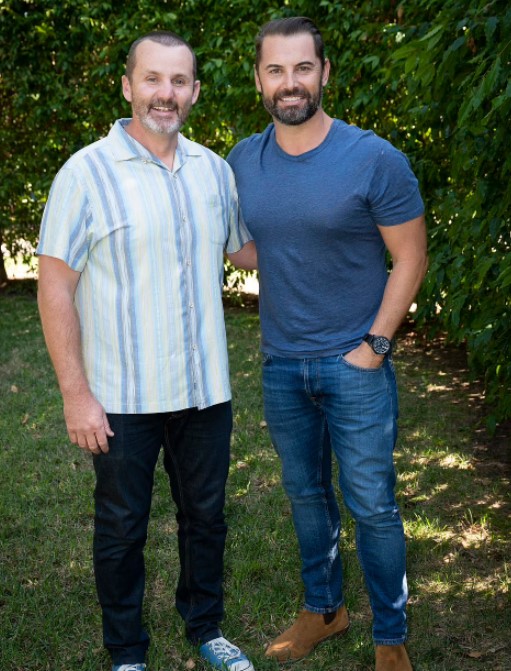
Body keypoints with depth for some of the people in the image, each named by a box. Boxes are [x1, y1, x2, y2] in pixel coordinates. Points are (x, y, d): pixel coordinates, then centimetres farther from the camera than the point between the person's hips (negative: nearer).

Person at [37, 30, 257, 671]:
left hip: (205, 389, 4)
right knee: (121, 528, 12)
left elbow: (246, 249, 18)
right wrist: (76, 394, -14)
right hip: (122, 399, -4)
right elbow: (55, 288, -11)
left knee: (205, 515, 18)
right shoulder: (87, 173, -11)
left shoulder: (214, 169, 4)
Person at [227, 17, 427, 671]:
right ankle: (323, 608, 38)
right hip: (281, 366, 4)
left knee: (373, 508, 4)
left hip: (355, 365, -4)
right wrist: (273, 332, 8)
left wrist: (374, 345, -12)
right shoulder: (243, 161, 1)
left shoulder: (375, 160, -12)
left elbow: (410, 258, -7)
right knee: (306, 494, 18)